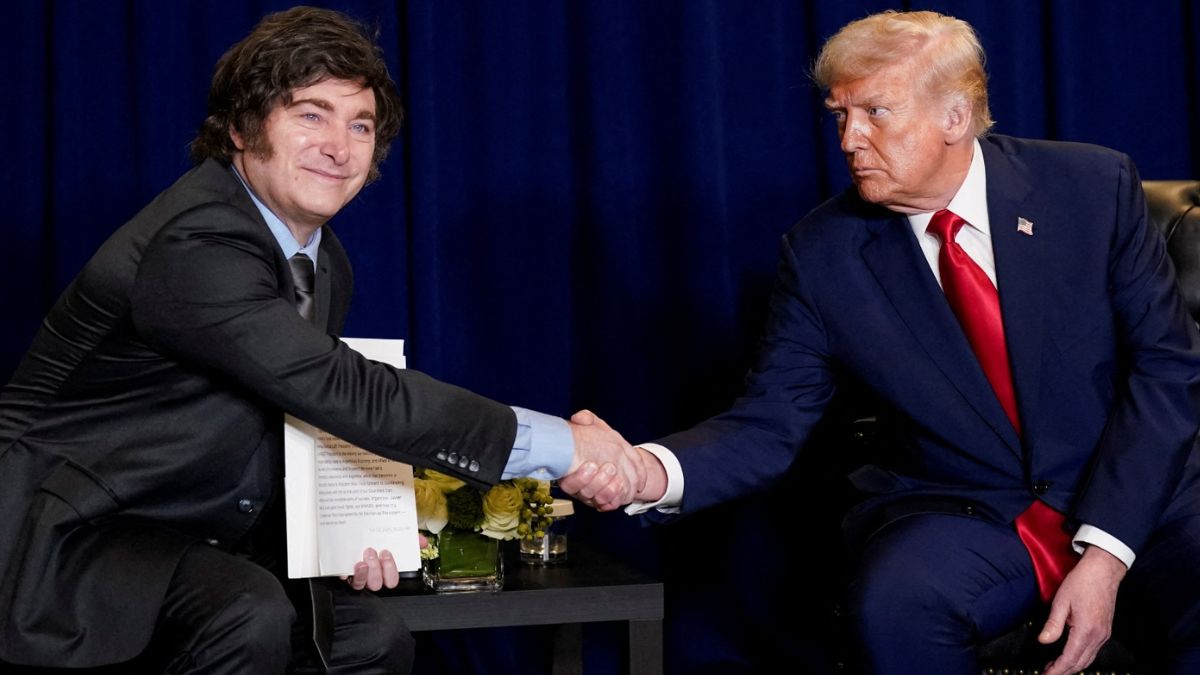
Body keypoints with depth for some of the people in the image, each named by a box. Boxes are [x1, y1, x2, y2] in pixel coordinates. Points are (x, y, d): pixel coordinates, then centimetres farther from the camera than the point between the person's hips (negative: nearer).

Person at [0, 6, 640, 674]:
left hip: (188, 538, 9)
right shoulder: (192, 247, -27)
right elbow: (353, 395, -33)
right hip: (68, 529, -9)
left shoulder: (324, 266, 5)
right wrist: (560, 444, -31)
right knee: (249, 619, -32)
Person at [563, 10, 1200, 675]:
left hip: (1136, 495, -1)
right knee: (892, 603, -31)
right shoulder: (821, 253, -3)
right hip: (960, 515, 1)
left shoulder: (1094, 187, -5)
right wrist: (651, 472, -27)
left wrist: (1105, 552, -15)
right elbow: (769, 424, -4)